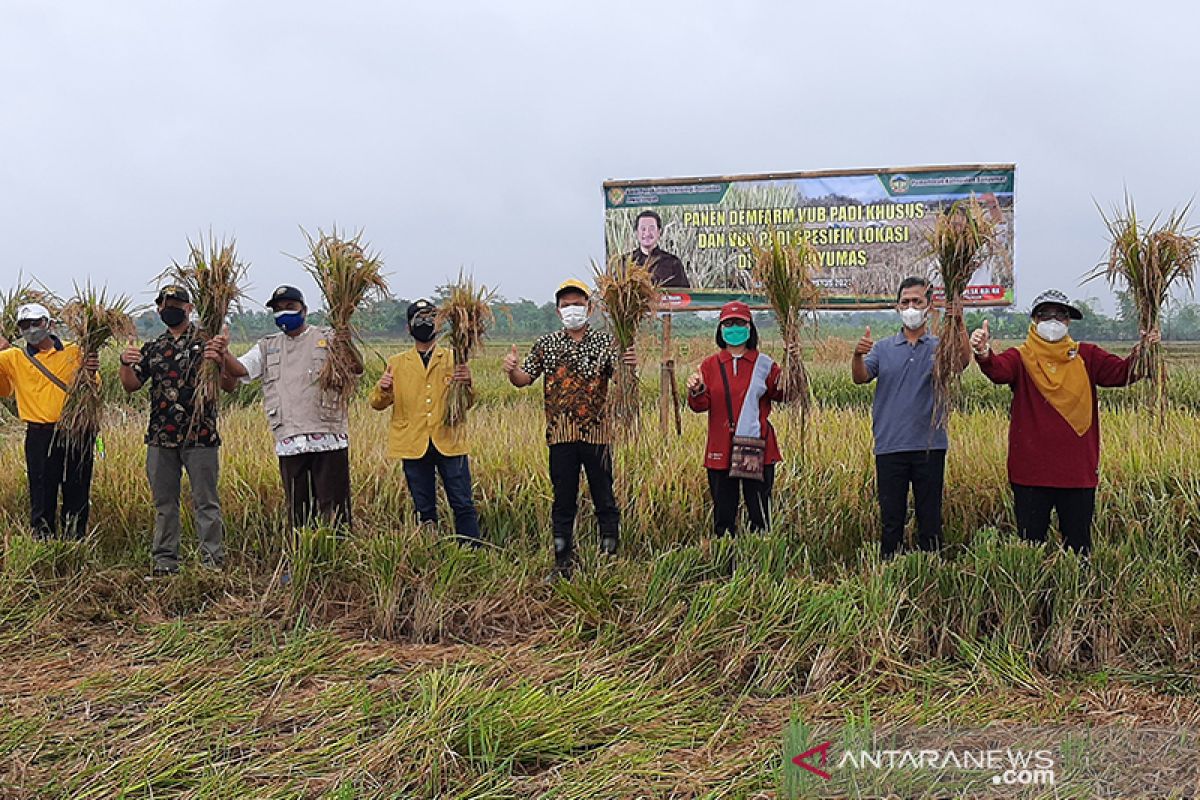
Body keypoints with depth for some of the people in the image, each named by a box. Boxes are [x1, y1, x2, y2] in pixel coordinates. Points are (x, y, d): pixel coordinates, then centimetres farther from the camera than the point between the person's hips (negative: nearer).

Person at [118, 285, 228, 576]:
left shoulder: (206, 342, 1)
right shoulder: (152, 349, 14)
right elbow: (131, 385, 9)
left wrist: (219, 360, -31)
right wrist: (126, 363, -12)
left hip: (200, 436, -4)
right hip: (161, 438, 5)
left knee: (206, 502, 0)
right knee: (164, 503, 11)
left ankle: (212, 561, 4)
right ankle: (164, 562, 19)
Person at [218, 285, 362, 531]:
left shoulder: (327, 339, 4)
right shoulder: (268, 347, 17)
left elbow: (357, 369, -11)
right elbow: (239, 369, 3)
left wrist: (347, 348, -33)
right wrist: (222, 351, -18)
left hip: (328, 439, -4)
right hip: (289, 443, 4)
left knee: (334, 510, -2)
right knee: (297, 511, 11)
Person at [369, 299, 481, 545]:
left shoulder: (452, 359, 9)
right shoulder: (397, 363, 12)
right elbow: (378, 404, 8)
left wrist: (467, 384, -20)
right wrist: (382, 389, -15)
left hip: (449, 442, -1)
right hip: (414, 445, 1)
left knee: (463, 505, -3)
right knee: (424, 510, 7)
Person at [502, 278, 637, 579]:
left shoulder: (605, 342, 2)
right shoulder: (547, 344, 9)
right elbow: (523, 379, 8)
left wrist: (630, 366, -32)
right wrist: (512, 370, -14)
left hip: (596, 433, -2)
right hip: (560, 435, 2)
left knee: (604, 500, 5)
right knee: (563, 503, 9)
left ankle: (610, 559, 16)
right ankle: (563, 564, 18)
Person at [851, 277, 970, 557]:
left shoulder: (940, 347, 6)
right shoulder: (883, 348, 11)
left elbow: (963, 361, -15)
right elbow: (860, 378, -4)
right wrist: (857, 355, -26)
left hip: (929, 447, -1)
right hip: (890, 447, 1)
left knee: (930, 520, 6)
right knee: (891, 520, 6)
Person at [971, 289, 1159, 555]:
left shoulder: (1086, 357, 7)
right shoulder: (1021, 358, -1)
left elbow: (1121, 372, -7)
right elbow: (999, 370, -22)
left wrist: (1140, 353, -27)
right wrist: (984, 354, -44)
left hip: (1078, 471, 2)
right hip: (1031, 471, -2)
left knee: (1078, 546, 13)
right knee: (1030, 544, 9)